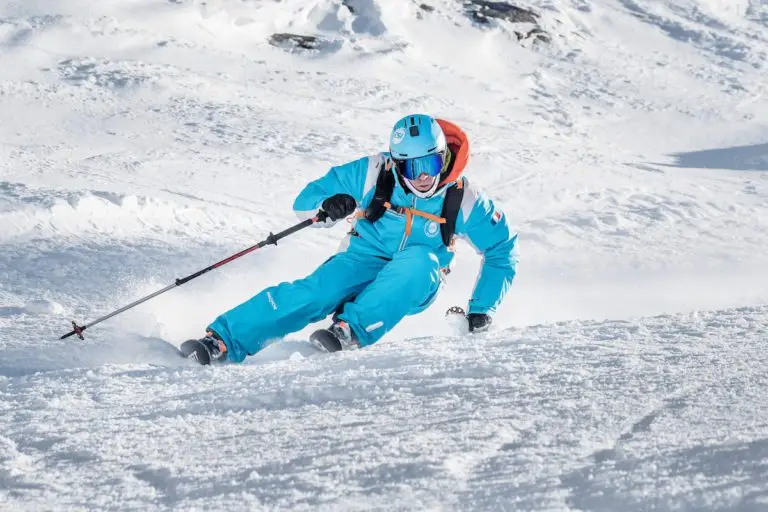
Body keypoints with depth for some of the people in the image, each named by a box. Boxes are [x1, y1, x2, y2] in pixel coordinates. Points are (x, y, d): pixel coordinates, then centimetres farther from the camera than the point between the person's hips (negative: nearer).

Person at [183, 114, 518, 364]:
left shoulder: (462, 199, -12)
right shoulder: (374, 174, -12)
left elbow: (503, 250, 1)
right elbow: (305, 202, -7)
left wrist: (481, 310, -5)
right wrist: (327, 208, -31)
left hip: (413, 288, 0)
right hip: (364, 264, 0)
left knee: (420, 259, -35)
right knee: (317, 291, -31)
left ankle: (351, 329, -43)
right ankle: (221, 341, -39)